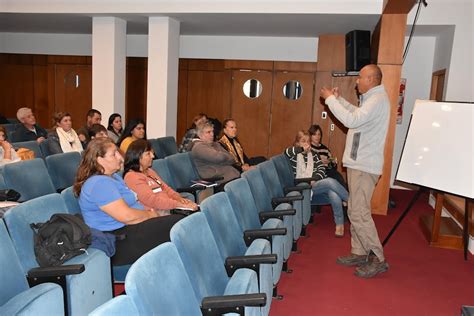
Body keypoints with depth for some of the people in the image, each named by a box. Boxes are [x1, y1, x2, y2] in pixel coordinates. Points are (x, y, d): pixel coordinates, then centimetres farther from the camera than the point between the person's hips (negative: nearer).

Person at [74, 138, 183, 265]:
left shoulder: (113, 177, 16)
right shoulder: (99, 183, -18)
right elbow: (126, 216, -24)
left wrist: (147, 209, 3)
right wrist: (150, 215, -7)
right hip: (121, 242, -10)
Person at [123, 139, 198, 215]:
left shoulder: (149, 171, 20)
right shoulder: (132, 176, -9)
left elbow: (165, 188, 18)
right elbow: (152, 200, -18)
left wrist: (179, 198, -3)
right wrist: (179, 204, -22)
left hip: (171, 208, 9)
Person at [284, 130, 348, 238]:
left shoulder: (313, 154, 19)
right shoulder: (295, 155, 6)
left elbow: (322, 168, 6)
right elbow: (287, 152, -19)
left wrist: (314, 179, -11)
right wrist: (302, 149, -18)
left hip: (316, 184, 4)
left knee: (333, 194, -32)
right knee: (330, 181, -30)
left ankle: (339, 224, -24)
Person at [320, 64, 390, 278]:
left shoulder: (378, 99, -16)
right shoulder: (372, 98, 16)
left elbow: (352, 120, -26)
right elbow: (357, 114, 28)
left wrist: (330, 99, -17)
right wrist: (338, 99, 19)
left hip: (364, 166, -11)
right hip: (358, 163, 11)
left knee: (359, 214, -9)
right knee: (356, 211, 14)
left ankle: (378, 259, 1)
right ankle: (359, 253, 24)